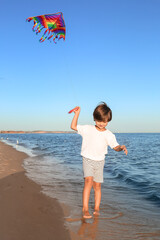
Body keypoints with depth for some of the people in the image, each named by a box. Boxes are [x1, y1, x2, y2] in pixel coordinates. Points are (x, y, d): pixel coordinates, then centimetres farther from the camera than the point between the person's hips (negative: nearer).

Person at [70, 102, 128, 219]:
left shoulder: (109, 135, -1)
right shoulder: (88, 129, -3)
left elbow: (115, 147, -3)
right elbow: (73, 126, -2)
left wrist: (122, 147, -25)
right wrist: (77, 114, -8)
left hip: (99, 161, 2)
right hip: (87, 160, -2)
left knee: (97, 185, 7)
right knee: (89, 180, -20)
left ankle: (96, 209, 21)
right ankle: (85, 208, -16)